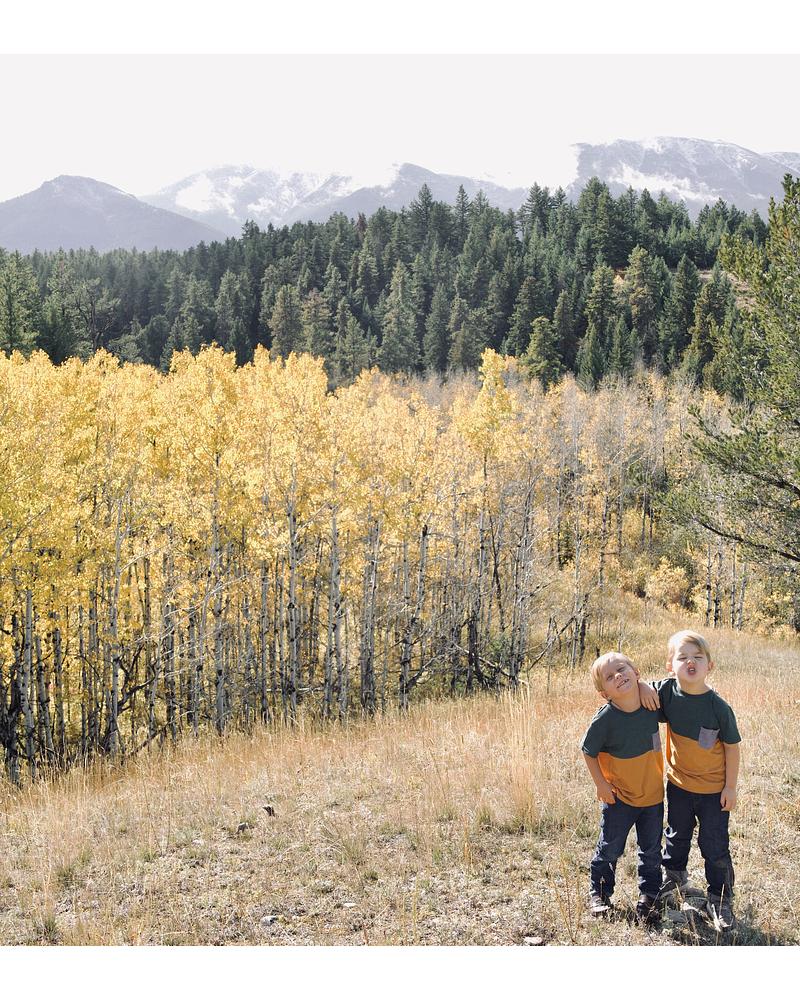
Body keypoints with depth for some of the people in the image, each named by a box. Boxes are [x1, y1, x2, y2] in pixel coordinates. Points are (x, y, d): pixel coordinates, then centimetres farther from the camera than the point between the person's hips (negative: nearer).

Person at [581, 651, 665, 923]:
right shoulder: (605, 718, -23)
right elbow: (589, 751, -10)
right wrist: (601, 784, -10)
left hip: (653, 793, 3)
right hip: (619, 795, -3)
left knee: (651, 851, 15)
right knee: (609, 849, 10)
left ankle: (648, 898, 31)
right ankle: (598, 893, 30)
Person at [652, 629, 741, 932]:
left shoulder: (719, 707, -22)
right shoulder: (666, 692, -16)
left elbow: (732, 746, -12)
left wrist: (730, 786, -9)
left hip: (713, 789, -3)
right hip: (678, 784, 3)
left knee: (715, 846, 5)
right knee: (677, 835, 25)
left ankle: (720, 899, 24)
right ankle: (674, 876, 49)